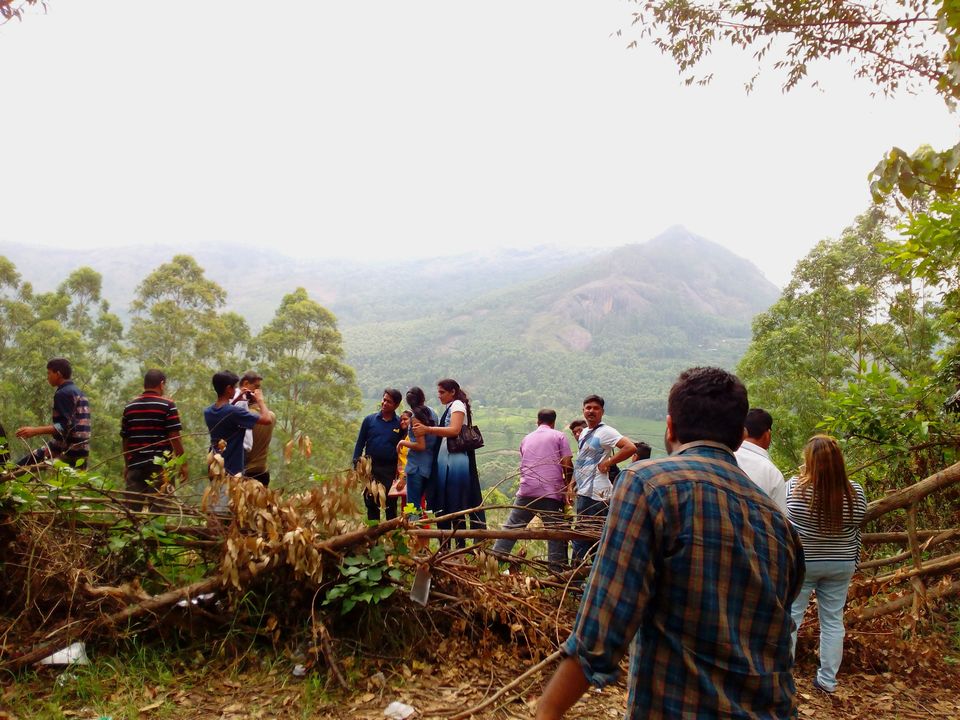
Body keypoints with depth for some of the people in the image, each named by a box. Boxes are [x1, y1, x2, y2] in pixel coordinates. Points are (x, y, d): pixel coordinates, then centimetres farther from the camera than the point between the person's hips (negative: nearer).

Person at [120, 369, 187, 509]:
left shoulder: (129, 406, 10)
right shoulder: (167, 405, -5)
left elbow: (125, 439, 13)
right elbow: (174, 437, -10)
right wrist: (183, 464, -5)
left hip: (135, 465, 4)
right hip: (160, 465, -4)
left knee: (132, 508, 7)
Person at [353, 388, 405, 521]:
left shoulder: (400, 424, 1)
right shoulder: (369, 420, 4)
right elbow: (360, 443, 8)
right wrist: (356, 463, 2)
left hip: (390, 469, -2)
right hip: (370, 467, 2)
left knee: (390, 505, 3)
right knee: (371, 503, 9)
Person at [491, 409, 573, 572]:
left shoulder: (526, 439, 19)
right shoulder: (559, 436, 5)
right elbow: (567, 465, -1)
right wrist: (569, 486, 15)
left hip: (526, 491, 3)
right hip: (552, 493, -3)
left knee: (511, 527, 8)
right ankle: (557, 573, 1)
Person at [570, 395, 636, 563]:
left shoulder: (605, 432, -12)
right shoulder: (584, 433, 16)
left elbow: (631, 448, -23)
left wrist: (608, 463, -18)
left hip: (596, 494, -10)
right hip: (584, 492, 10)